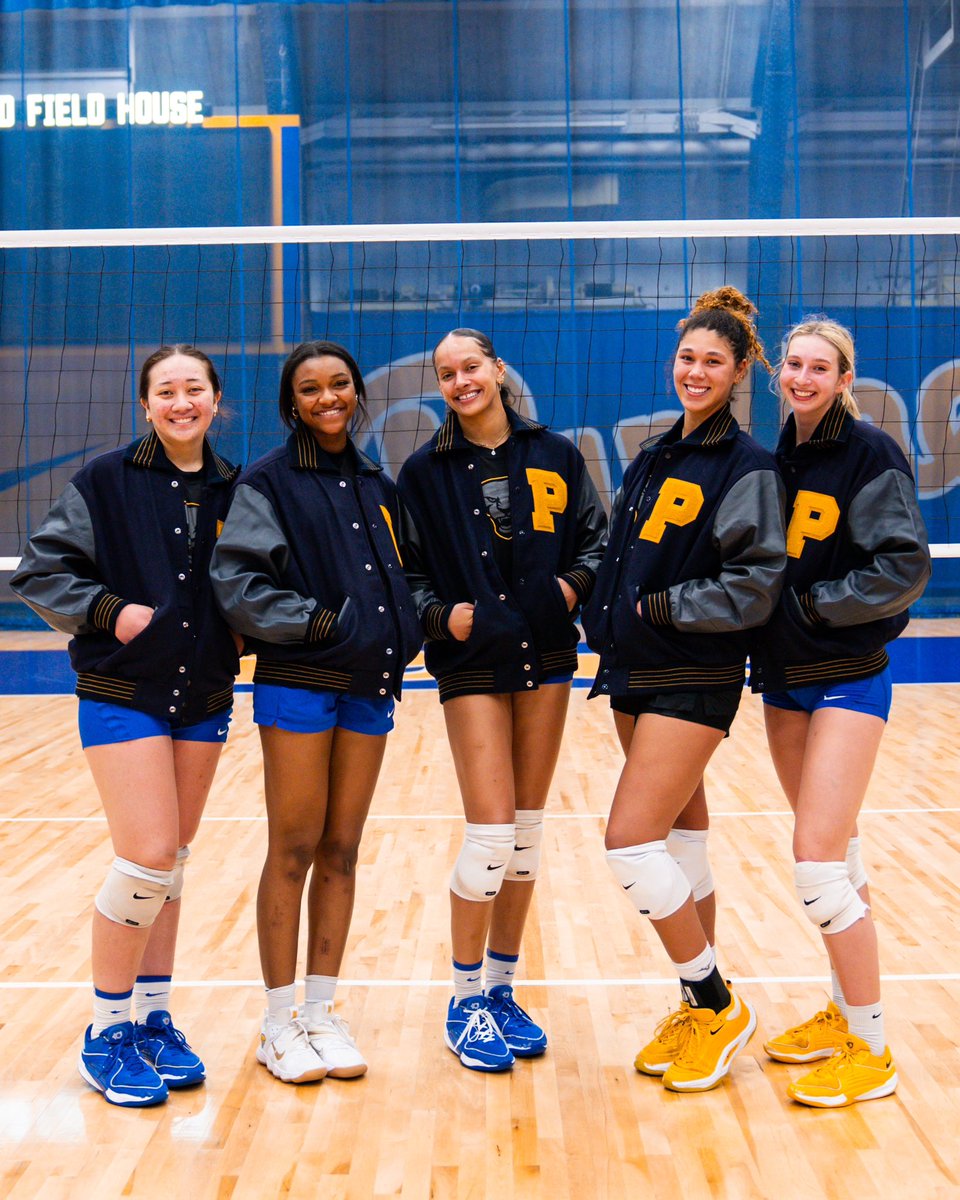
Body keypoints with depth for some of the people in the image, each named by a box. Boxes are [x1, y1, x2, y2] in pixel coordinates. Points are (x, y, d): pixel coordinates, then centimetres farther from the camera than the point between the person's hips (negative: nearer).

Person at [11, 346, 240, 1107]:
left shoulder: (234, 490, 4)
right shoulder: (107, 481, -7)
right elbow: (39, 572, -5)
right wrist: (108, 610, -17)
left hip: (205, 696, 4)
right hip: (123, 694, -4)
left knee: (172, 866, 11)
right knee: (147, 859, -11)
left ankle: (153, 1018, 24)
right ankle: (106, 1034, 6)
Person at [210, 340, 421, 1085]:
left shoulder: (377, 486, 15)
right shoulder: (269, 481, -2)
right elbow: (237, 581, -12)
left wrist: (403, 631, 3)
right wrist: (319, 621, -19)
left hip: (370, 686, 5)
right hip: (297, 683, -5)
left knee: (341, 853, 8)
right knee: (294, 851, 0)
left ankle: (321, 1010, 18)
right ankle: (281, 1021, 11)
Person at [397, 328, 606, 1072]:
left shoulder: (555, 457, 6)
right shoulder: (424, 472, 2)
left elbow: (596, 538, 12)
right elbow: (406, 571, 2)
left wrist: (576, 583, -6)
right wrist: (439, 615, -14)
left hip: (546, 658, 3)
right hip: (472, 663, -3)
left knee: (527, 829, 8)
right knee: (491, 831, -9)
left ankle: (501, 989, 22)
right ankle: (466, 1003, 8)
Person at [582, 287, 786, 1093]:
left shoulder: (746, 467, -10)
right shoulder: (654, 458, 12)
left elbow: (756, 584, -16)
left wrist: (664, 609, -15)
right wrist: (609, 621, 8)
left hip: (694, 683, -7)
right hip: (637, 675, 7)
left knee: (631, 841, -12)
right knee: (680, 841, 13)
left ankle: (719, 1005, 5)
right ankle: (701, 1010, 24)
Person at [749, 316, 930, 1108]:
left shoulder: (870, 454, -12)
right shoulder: (778, 457, 7)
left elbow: (904, 568, -18)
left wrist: (810, 605, -18)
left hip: (848, 678, -7)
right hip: (783, 677, 7)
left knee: (819, 859, -11)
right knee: (832, 853, 16)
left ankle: (871, 1050, 1)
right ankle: (844, 1011, 29)